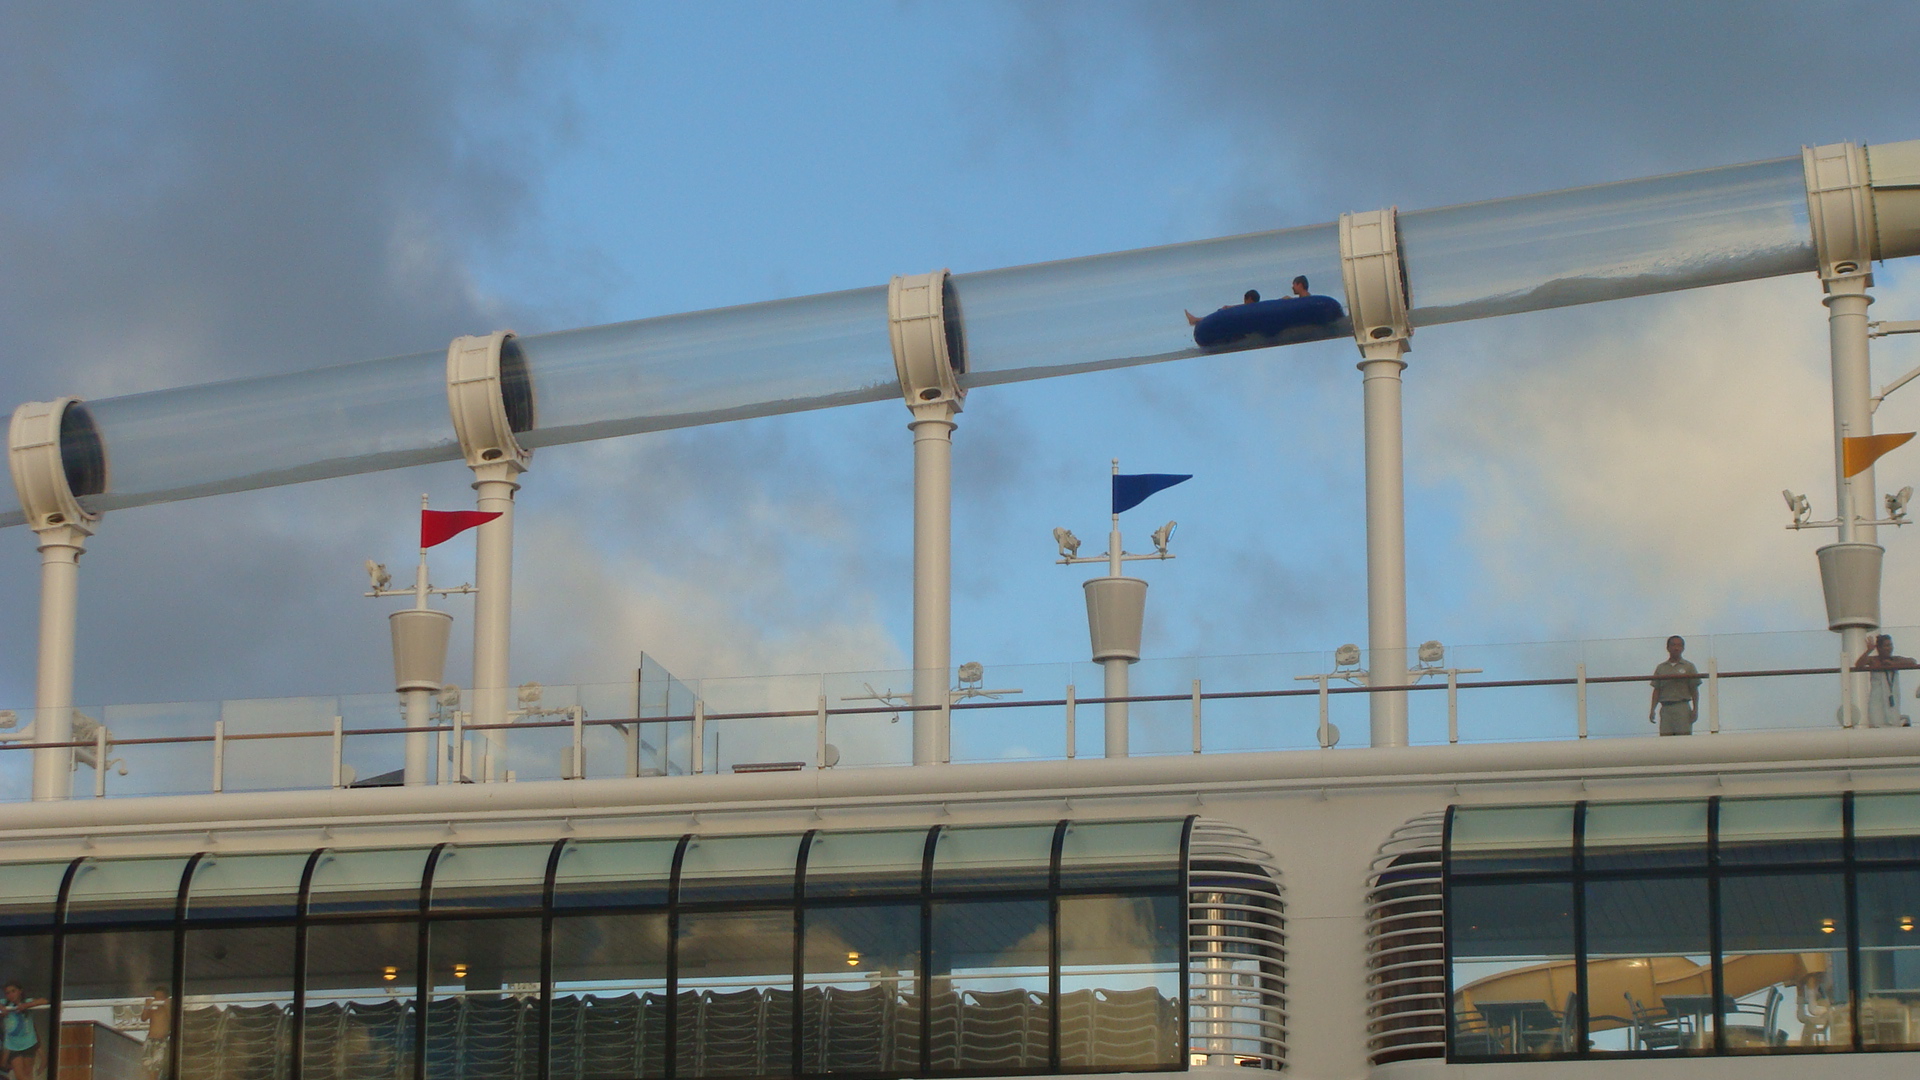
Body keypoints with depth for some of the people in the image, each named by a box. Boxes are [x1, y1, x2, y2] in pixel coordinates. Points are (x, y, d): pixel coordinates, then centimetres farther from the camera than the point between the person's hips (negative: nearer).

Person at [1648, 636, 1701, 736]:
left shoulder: (1689, 666, 8)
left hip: (1682, 708, -2)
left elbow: (1694, 690, 6)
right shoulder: (1661, 668, 14)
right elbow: (1656, 690, 13)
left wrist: (1695, 709, -3)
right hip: (1665, 708, 2)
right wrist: (1652, 710, 5)